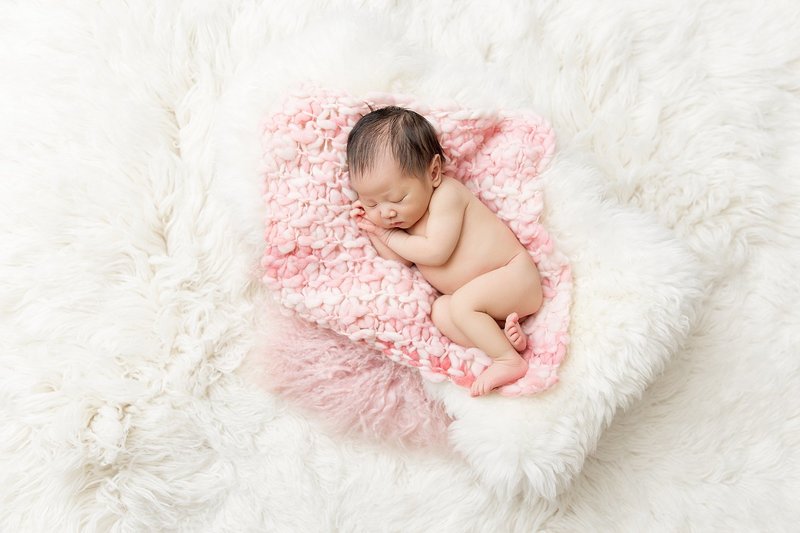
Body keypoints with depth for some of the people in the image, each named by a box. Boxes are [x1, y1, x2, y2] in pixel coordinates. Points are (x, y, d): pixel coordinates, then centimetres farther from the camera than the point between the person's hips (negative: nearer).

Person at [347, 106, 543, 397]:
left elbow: (436, 252, -25)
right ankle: (503, 335, -20)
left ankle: (508, 359, -17)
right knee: (440, 312, -13)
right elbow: (401, 260, 7)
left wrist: (389, 235, -12)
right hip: (479, 294, 9)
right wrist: (374, 231, -7)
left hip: (516, 277, -9)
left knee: (463, 303, -29)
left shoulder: (447, 194, -19)